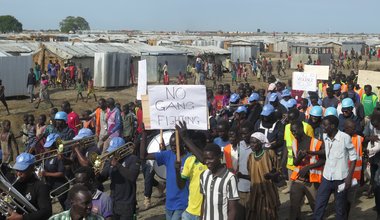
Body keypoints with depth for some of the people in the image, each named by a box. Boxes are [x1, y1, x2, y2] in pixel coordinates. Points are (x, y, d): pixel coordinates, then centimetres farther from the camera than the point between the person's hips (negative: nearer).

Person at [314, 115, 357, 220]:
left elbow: (353, 157, -8)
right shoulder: (325, 136, 1)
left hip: (340, 179, -5)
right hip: (326, 177, 5)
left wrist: (349, 177, -12)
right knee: (319, 206, 6)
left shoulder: (345, 137, -15)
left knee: (340, 209, 8)